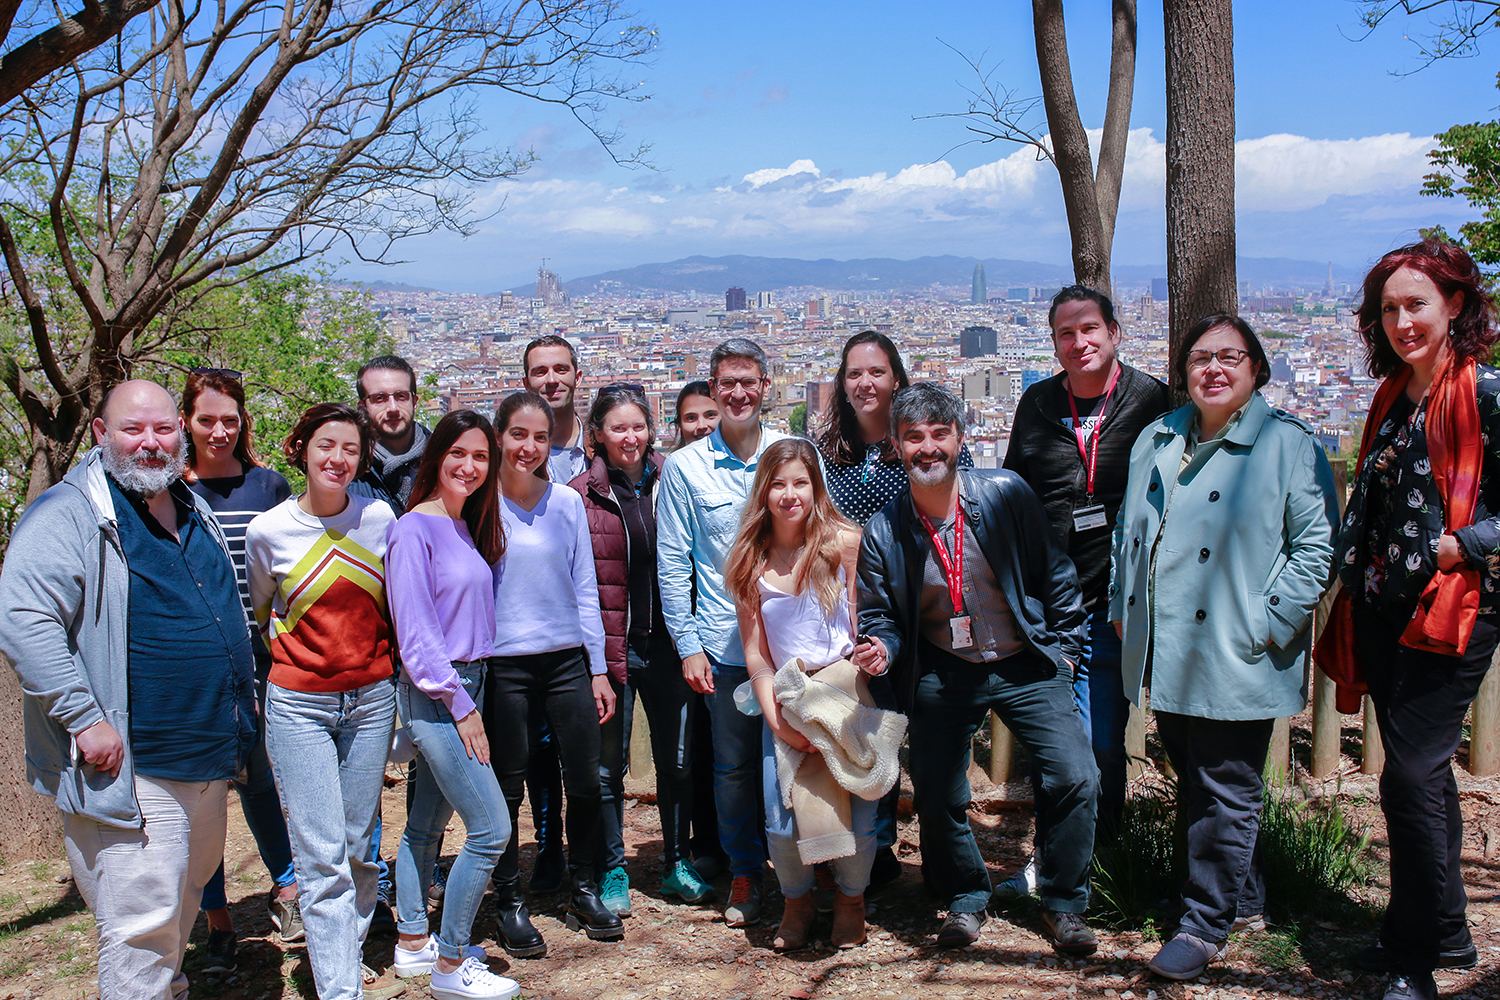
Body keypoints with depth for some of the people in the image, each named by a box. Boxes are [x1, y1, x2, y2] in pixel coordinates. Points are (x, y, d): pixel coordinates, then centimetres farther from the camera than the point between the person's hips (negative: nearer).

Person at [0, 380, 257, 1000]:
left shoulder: (195, 513, 13)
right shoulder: (69, 514, -12)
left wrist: (242, 696, 21)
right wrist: (86, 720, -24)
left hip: (208, 757, 8)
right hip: (132, 766, -8)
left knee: (187, 892, 23)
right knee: (143, 922, -5)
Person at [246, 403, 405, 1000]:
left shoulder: (379, 518, -2)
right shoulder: (268, 531, -6)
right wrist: (295, 655, 8)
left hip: (371, 699, 2)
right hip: (299, 705, -2)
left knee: (358, 849, 12)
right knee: (322, 857, -5)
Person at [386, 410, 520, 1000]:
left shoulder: (467, 528, 12)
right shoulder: (415, 530, -13)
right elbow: (416, 635, -16)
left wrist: (470, 699, 11)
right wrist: (461, 706, -14)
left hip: (465, 688, 8)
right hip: (434, 695, -8)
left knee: (428, 824, 17)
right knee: (492, 827, -8)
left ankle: (412, 944, 29)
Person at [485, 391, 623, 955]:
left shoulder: (568, 503, 5)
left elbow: (584, 589, 9)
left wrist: (598, 670, 8)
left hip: (566, 659, 3)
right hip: (502, 664, -3)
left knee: (585, 782, 5)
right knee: (506, 788, 6)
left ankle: (583, 891, 24)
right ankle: (510, 902, 22)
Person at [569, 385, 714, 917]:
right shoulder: (580, 495, -4)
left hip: (666, 645, 3)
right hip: (609, 647, -3)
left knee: (677, 759, 12)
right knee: (607, 766, 6)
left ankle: (677, 862, 28)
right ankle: (611, 872, 21)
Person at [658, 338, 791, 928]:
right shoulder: (684, 467, 1)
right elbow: (672, 563, 2)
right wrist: (688, 645, -3)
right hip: (724, 643, -1)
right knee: (734, 763, 8)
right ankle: (745, 873, 25)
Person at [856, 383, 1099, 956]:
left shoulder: (1006, 495, -10)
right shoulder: (882, 533, -7)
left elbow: (1054, 574, 1)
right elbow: (878, 614, 4)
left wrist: (1063, 646, 3)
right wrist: (882, 647, -17)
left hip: (1025, 665, -1)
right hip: (942, 675, 1)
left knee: (1075, 779, -11)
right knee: (937, 798, 3)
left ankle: (1063, 904, 12)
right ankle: (965, 900, 31)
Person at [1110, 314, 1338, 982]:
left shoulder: (1288, 445, -6)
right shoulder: (1156, 441, 11)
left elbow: (1317, 545, -9)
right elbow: (1127, 528, 20)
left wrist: (1268, 626, -14)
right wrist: (1122, 606, 12)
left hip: (1234, 661, -6)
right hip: (1165, 656, 6)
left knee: (1225, 795, 2)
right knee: (1194, 783, 17)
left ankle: (1206, 924, 16)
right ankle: (1245, 895, 36)